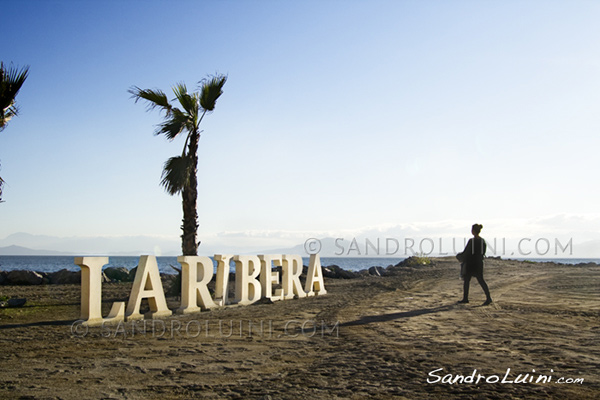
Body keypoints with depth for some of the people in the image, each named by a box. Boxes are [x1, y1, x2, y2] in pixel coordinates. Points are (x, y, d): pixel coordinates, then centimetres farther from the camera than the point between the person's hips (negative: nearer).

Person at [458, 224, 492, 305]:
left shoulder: (472, 241, -16)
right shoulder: (483, 241, 5)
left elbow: (466, 252, -12)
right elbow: (483, 253, 12)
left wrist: (463, 260, 3)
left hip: (471, 263, -6)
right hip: (479, 263, 6)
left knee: (467, 280, 6)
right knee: (481, 280, 8)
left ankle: (465, 298, 13)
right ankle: (488, 297, -3)